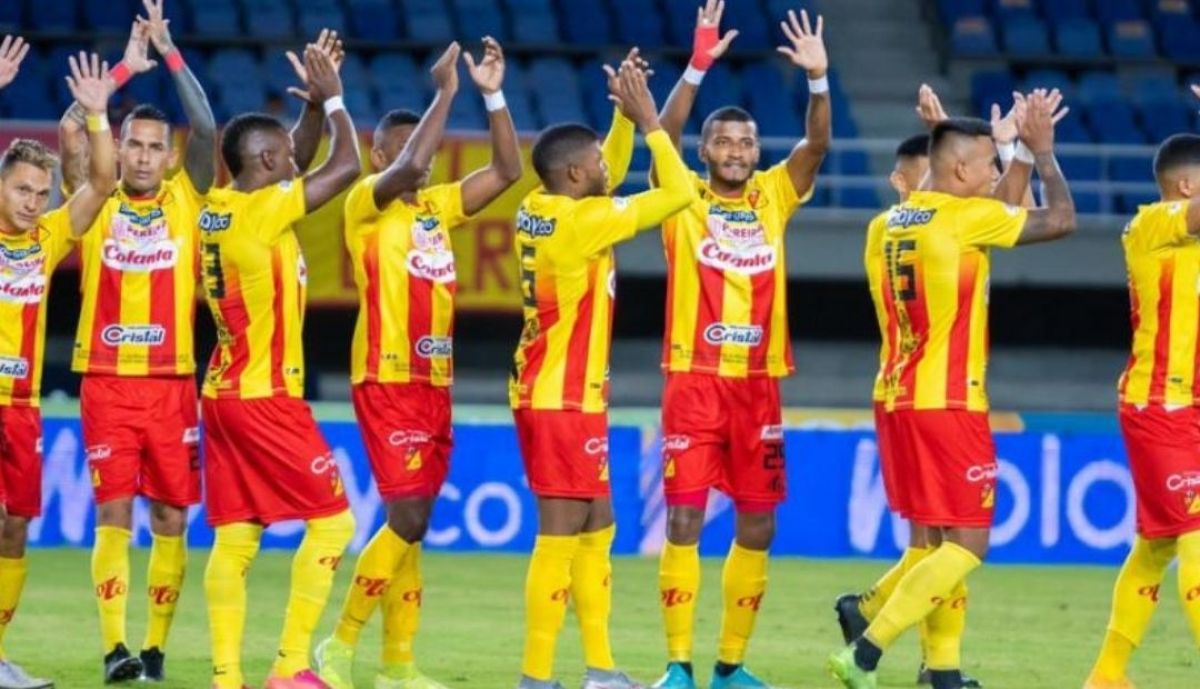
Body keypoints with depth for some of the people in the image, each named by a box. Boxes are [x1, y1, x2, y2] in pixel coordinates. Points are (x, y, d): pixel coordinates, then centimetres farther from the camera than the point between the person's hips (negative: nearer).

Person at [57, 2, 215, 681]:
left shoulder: (185, 202, 6)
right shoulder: (97, 203, 5)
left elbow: (206, 130, -6)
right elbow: (71, 130, -7)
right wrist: (127, 66, -7)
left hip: (172, 382, 1)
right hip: (106, 381, -1)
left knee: (171, 517, 2)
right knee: (113, 516, -6)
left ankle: (156, 648, 9)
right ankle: (116, 649, -10)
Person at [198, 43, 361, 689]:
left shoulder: (216, 209, 8)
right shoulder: (263, 211, -15)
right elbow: (346, 165, -13)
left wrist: (312, 103, 20)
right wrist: (332, 98, 0)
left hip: (224, 393, 8)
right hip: (267, 397, -8)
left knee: (234, 538, 6)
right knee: (332, 519, -1)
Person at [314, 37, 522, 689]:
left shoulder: (436, 205, 14)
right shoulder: (366, 202, -6)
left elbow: (507, 170, 13)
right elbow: (408, 169, -26)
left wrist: (493, 95, 3)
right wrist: (445, 93, -20)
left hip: (434, 384, 7)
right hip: (388, 384, -7)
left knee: (410, 525, 8)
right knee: (407, 520, -13)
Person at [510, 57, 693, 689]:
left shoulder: (539, 211, 7)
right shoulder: (581, 223, -17)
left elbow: (607, 176, 27)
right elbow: (678, 191, -12)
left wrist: (624, 117, 16)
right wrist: (648, 119, -4)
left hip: (548, 394, 10)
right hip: (564, 400, -10)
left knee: (596, 528, 15)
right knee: (561, 534, -8)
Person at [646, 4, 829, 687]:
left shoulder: (774, 197, 9)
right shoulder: (683, 199, 2)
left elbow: (818, 144, -3)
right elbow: (663, 135, -14)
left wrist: (818, 79, -20)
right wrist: (698, 68, -26)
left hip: (759, 384, 3)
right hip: (694, 381, -3)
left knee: (758, 526, 5)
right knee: (684, 520, -7)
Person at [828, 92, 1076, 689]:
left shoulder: (891, 224, 11)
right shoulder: (966, 217, -12)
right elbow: (1061, 220, -6)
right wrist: (1043, 152, 7)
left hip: (901, 398, 8)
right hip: (949, 404, -8)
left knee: (940, 541, 13)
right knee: (968, 544, -6)